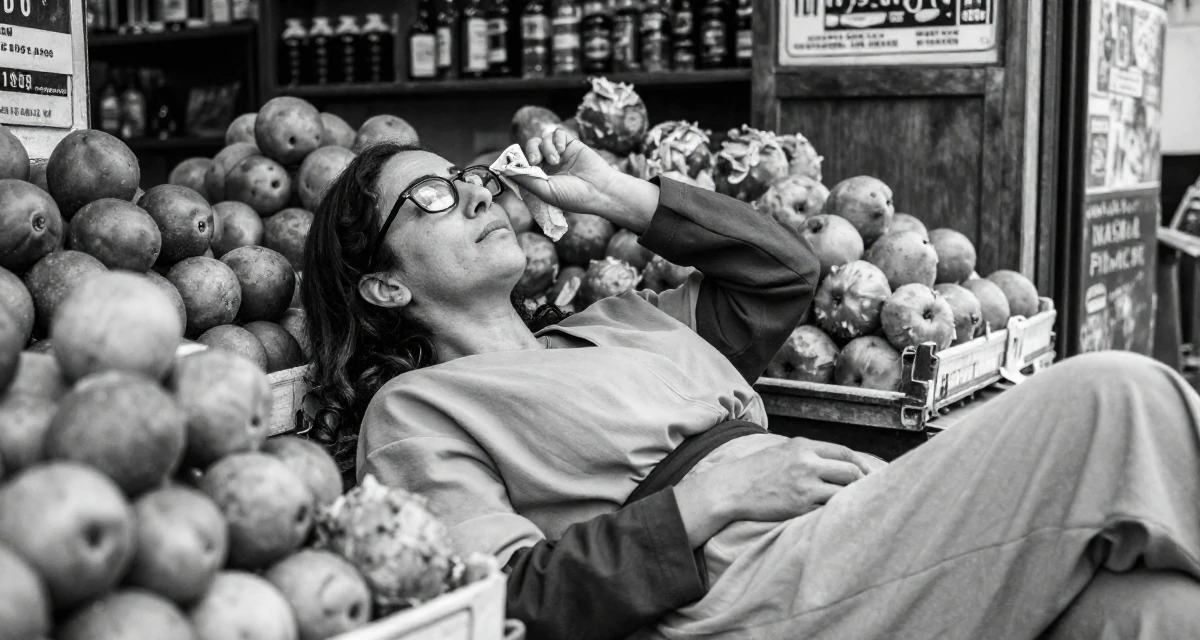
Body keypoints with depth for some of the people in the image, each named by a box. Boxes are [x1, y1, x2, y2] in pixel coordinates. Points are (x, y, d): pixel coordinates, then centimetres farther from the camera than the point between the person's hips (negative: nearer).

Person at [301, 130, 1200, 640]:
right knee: (1115, 397, -17)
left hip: (873, 541, 7)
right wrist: (706, 499, -13)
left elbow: (786, 269, 28)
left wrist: (618, 195, 22)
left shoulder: (619, 321, 27)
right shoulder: (413, 411, 7)